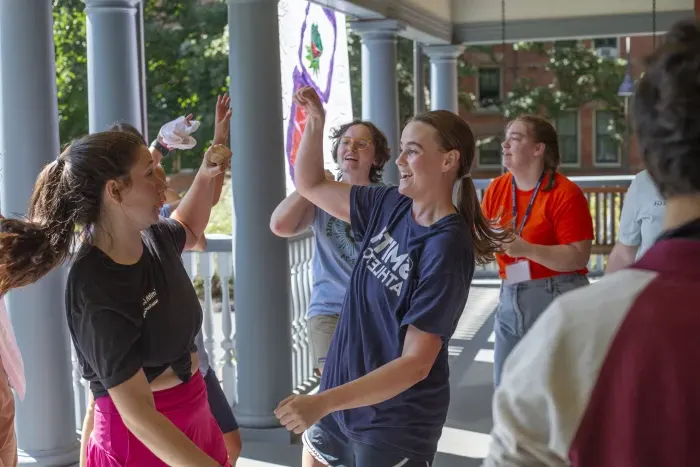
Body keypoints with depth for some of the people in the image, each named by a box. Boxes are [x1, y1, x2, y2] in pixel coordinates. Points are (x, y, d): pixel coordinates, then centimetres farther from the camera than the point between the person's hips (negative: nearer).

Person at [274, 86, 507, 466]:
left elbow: (416, 363, -25)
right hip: (343, 396, 7)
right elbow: (311, 185, 10)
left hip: (395, 423, -7)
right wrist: (315, 120, -6)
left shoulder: (447, 250, -23)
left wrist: (323, 402, -31)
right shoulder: (390, 206, -2)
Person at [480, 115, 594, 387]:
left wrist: (525, 248, -25)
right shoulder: (496, 188, 6)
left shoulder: (565, 193, -12)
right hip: (510, 299, 6)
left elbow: (579, 256, -18)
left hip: (557, 299, -6)